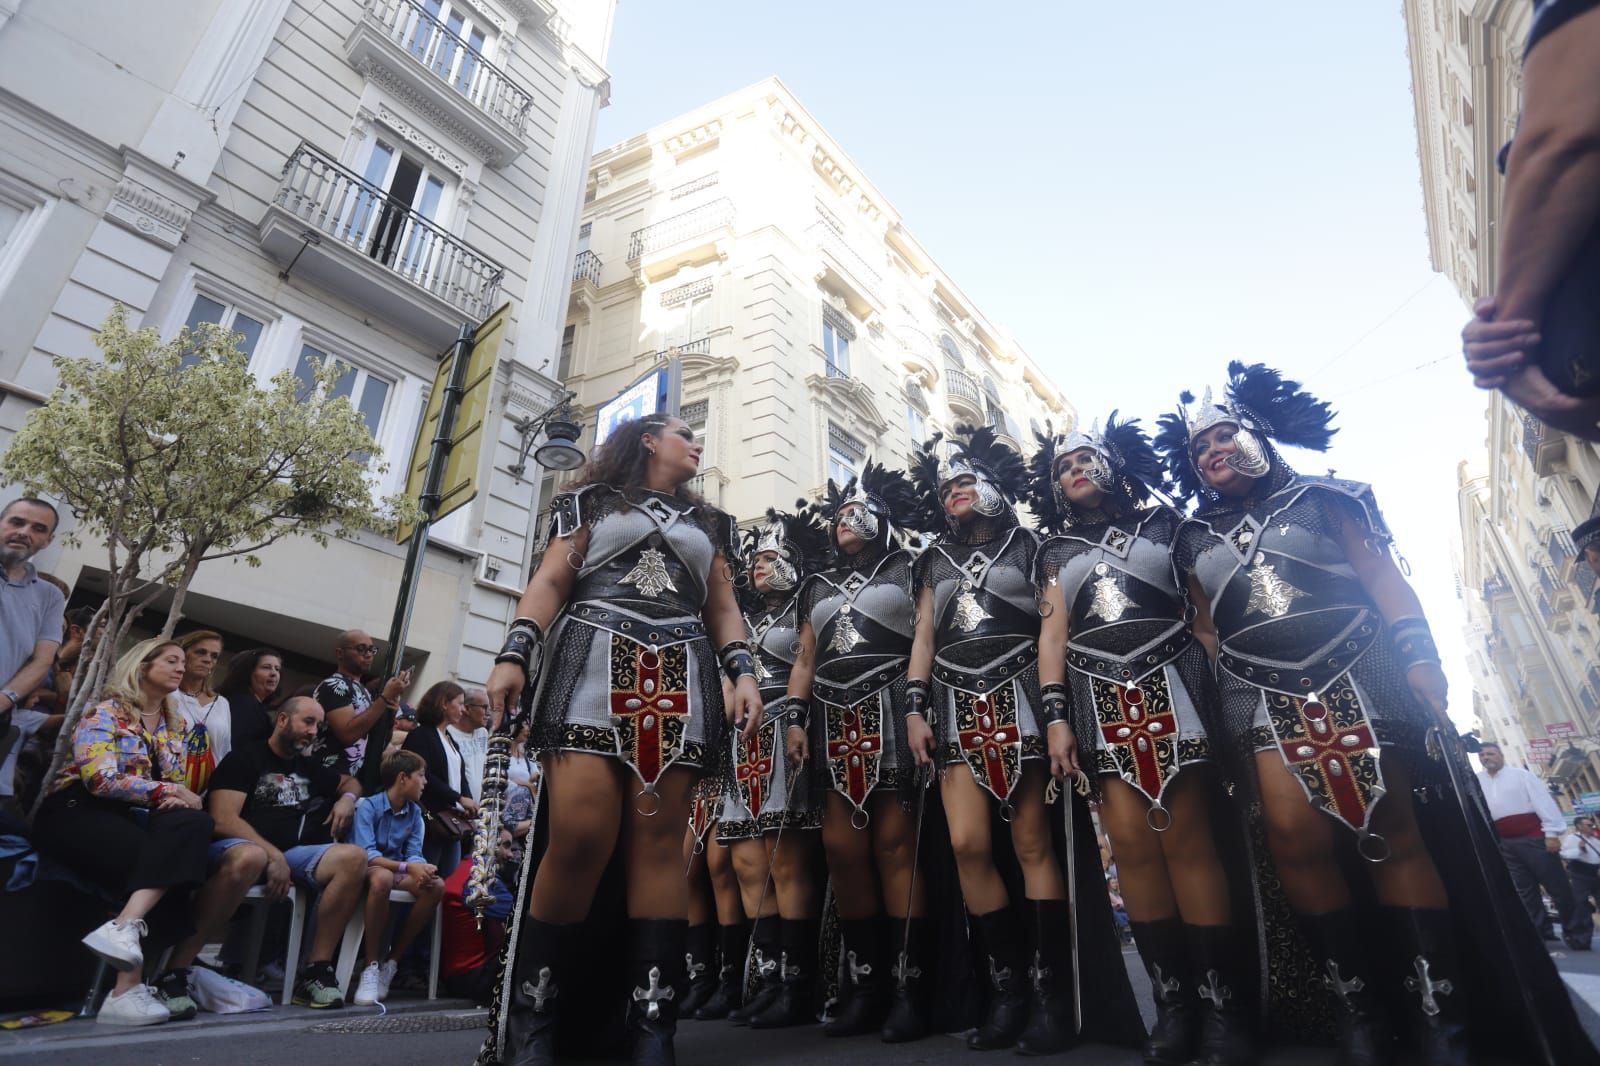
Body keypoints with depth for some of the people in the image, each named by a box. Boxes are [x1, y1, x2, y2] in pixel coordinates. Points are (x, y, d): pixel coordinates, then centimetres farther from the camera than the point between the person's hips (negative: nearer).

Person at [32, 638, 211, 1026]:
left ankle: (126, 927, -39)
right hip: (77, 813, -5)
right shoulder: (105, 712, -2)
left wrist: (178, 799, -11)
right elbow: (102, 779, -16)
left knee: (191, 824, -29)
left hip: (131, 818, 5)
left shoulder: (175, 725, 17)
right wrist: (170, 791, -13)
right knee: (167, 863, -29)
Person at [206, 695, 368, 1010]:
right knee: (250, 856, -43)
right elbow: (223, 820, -10)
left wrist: (347, 799, 12)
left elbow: (350, 782, 38)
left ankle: (316, 969, -19)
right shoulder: (244, 757, 2)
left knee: (354, 857, -22)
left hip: (291, 854, 6)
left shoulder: (309, 766, 22)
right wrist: (273, 856, -19)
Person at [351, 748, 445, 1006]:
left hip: (398, 871, 6)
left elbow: (414, 853, 1)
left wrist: (421, 869, -23)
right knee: (382, 878, -41)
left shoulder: (415, 812, 7)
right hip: (369, 870, -6)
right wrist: (407, 867, -32)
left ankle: (391, 963, -12)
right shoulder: (368, 806, -11)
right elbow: (366, 854, -21)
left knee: (436, 885, -23)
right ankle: (371, 967, -27)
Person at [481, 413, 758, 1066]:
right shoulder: (593, 500, 20)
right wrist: (514, 655, -5)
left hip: (680, 681, 3)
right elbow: (550, 583, 9)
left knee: (659, 842, -6)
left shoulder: (707, 525, 28)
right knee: (578, 837, -15)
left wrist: (743, 672, 5)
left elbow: (723, 607, 21)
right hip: (593, 666, -2)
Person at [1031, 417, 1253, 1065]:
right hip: (1101, 700, 2)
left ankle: (1223, 1006, 4)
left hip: (1171, 686, -1)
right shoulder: (1057, 553, 16)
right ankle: (1173, 1004, 6)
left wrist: (1224, 694, -3)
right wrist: (1056, 717, -1)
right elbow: (1052, 634, 8)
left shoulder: (1164, 525, 12)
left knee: (1186, 838, -7)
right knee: (1131, 841, -5)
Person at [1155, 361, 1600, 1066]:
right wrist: (1213, 709, 5)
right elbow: (1205, 628, 12)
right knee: (1295, 837, -12)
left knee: (1394, 835, -4)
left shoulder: (1319, 499, 11)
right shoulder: (1194, 539, 15)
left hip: (1357, 677, -1)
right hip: (1263, 699, 1)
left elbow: (1383, 578, 4)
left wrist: (1419, 656, -9)